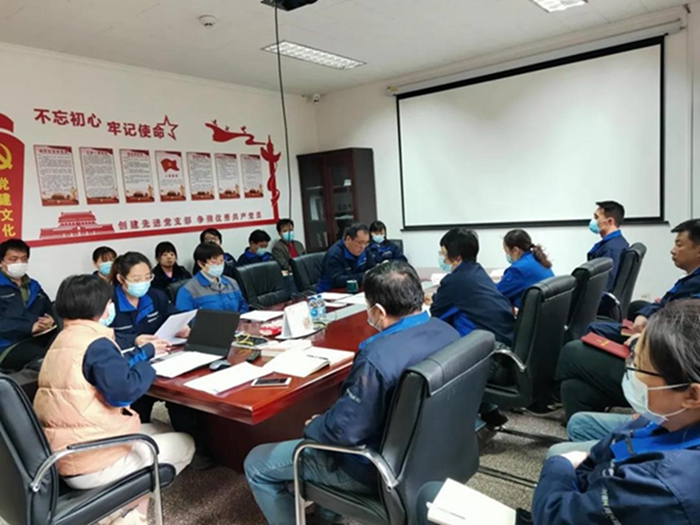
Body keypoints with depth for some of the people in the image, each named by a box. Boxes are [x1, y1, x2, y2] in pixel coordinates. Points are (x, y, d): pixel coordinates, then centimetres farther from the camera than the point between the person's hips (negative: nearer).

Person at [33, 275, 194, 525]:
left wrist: (146, 351, 27)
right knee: (184, 444, 7)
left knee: (162, 430, 26)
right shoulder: (95, 342, -19)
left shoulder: (65, 340, 13)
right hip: (90, 463, -10)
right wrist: (146, 367, -11)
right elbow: (122, 390, -30)